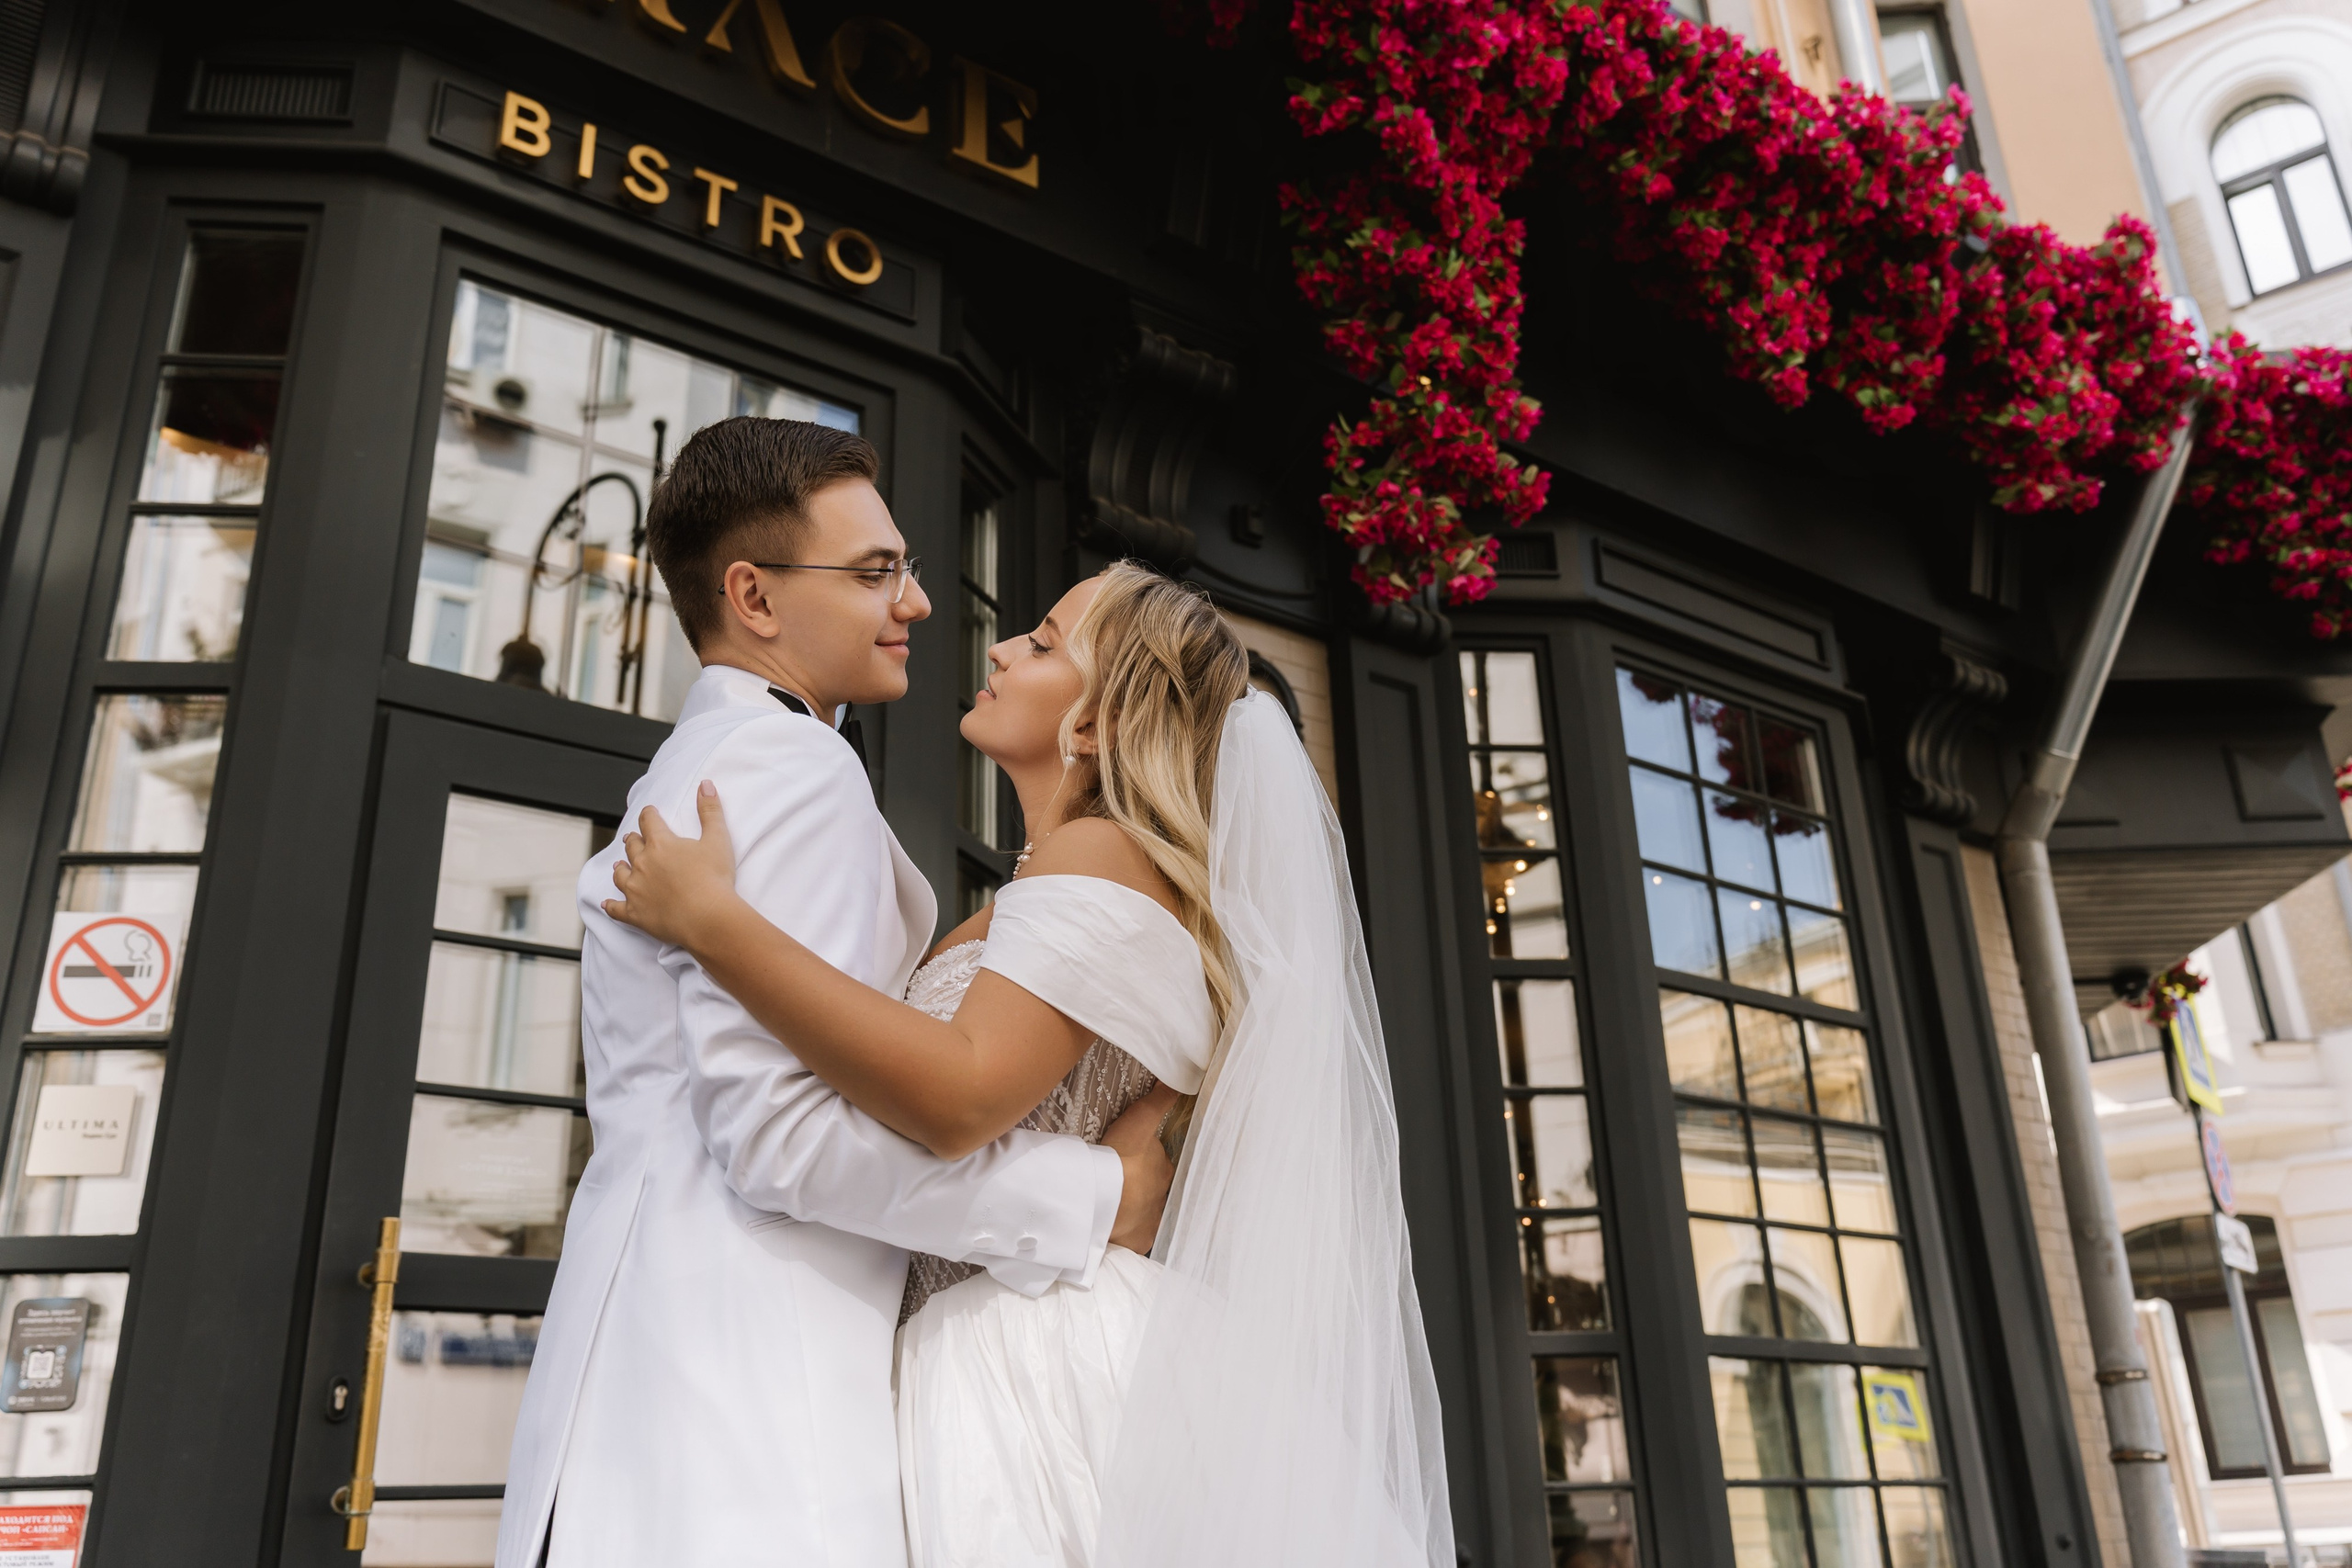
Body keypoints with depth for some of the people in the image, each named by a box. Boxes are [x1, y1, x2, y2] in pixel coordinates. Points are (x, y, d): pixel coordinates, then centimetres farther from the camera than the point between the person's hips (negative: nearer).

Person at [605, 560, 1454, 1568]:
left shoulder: (1106, 859, -13)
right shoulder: (1036, 887, 18)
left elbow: (959, 1097, -26)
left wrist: (710, 918, -22)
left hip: (1043, 1355, -9)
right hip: (993, 1349, 9)